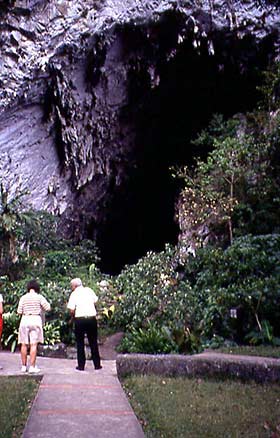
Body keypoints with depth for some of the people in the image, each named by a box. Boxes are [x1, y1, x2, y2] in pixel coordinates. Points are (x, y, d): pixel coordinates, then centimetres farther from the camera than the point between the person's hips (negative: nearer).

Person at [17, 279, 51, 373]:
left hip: (25, 320, 2)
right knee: (33, 344, -2)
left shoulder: (23, 298, 2)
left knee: (24, 344, 9)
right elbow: (48, 308, -1)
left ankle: (24, 366, 12)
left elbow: (19, 312, 1)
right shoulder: (39, 297, -2)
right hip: (36, 320, -2)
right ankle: (32, 367, -4)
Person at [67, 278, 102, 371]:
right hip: (92, 318, 3)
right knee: (93, 342, 12)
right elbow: (95, 301, 7)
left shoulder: (74, 294, -4)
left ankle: (81, 365, 10)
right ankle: (97, 364, 16)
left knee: (80, 343, 9)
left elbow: (72, 310, -10)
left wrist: (73, 317, 8)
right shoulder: (89, 290, 5)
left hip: (80, 319, -3)